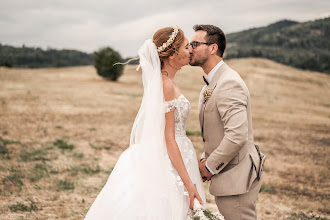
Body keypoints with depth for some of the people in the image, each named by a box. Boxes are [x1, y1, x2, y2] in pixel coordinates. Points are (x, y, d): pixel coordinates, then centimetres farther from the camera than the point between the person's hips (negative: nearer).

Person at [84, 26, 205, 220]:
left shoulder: (166, 81, 9)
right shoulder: (166, 85, -19)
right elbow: (168, 139, -21)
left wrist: (196, 163, 20)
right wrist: (189, 183, -19)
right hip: (169, 165, -9)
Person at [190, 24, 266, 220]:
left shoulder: (229, 83, -23)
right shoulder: (213, 83, 11)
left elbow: (237, 136, -30)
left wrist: (210, 167, -18)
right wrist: (205, 159, 6)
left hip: (236, 180, -10)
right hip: (230, 176, 10)